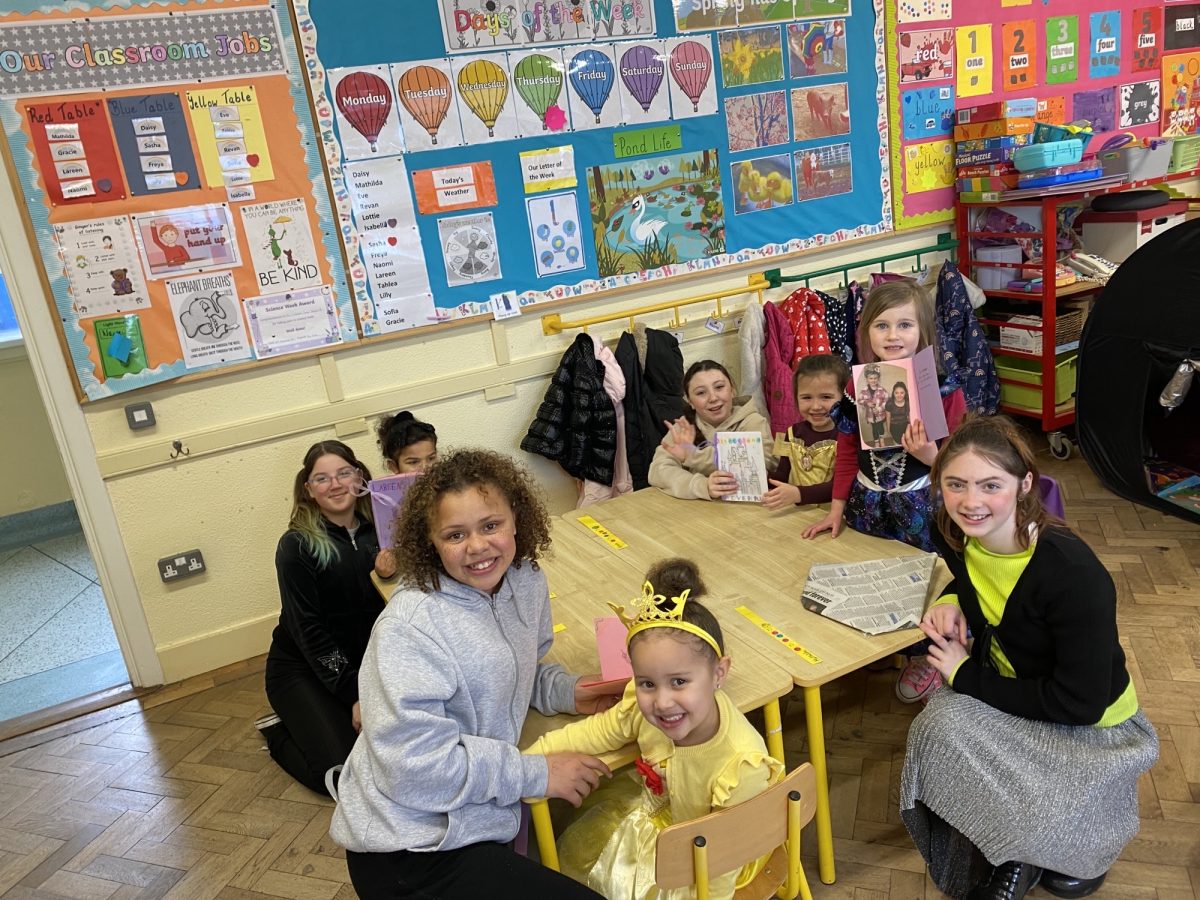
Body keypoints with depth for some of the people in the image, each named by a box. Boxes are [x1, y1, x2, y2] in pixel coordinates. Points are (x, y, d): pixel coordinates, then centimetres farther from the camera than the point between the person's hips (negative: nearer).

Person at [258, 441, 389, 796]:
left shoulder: (376, 530, -3)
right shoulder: (297, 545, -15)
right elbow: (308, 630, -16)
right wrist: (354, 695, -18)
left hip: (363, 661, 4)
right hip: (303, 668, -4)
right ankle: (279, 730, 14)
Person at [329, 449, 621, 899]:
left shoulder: (526, 581, 0)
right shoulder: (409, 627, -22)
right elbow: (413, 761, -25)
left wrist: (567, 691, -2)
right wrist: (537, 774, -19)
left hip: (476, 821, 8)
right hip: (410, 850, -7)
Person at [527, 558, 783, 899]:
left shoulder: (743, 766, -41)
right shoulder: (645, 706, -27)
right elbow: (599, 731, -7)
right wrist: (529, 756, -8)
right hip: (659, 805, 5)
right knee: (574, 851, 14)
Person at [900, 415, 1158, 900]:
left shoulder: (1073, 574, -33)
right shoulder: (958, 534, -13)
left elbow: (1080, 702, -27)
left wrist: (966, 676, -21)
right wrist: (951, 601, -9)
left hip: (1089, 723, -5)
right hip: (1013, 693, 6)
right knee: (940, 724, -24)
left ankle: (1070, 844, 9)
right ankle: (1009, 857, 3)